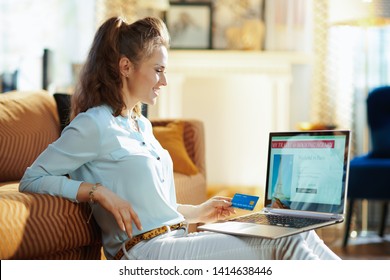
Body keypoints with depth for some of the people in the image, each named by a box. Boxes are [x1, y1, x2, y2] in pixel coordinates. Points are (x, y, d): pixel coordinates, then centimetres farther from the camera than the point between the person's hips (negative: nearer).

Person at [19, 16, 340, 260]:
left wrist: (199, 212, 18)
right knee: (286, 243, -19)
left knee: (298, 236, -10)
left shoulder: (142, 125, 21)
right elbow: (32, 179, -5)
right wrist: (98, 191, -15)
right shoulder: (94, 126, -5)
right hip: (148, 252, -8)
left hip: (177, 239, 8)